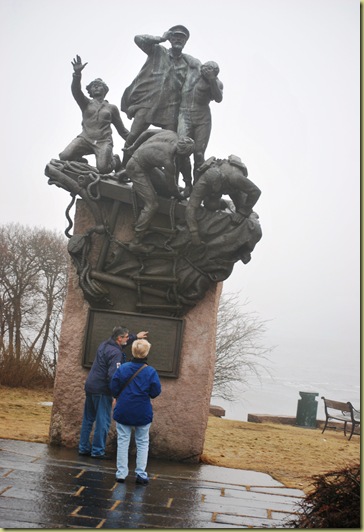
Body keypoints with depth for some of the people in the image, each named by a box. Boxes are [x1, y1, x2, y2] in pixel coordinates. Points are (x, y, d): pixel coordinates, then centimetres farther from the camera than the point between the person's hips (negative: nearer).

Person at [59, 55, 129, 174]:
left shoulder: (112, 108, 20)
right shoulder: (86, 104, 19)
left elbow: (122, 129, 21)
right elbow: (76, 91, -2)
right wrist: (77, 74, -20)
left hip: (104, 141, -1)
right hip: (85, 138, 1)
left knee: (102, 168, -27)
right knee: (65, 156, -24)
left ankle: (115, 161, 11)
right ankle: (82, 164, 10)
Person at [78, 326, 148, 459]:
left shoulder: (105, 344, 10)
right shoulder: (116, 353, -18)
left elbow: (123, 342, 32)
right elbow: (112, 375, -26)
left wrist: (135, 336, 40)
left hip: (90, 387, 9)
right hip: (102, 390, -9)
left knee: (88, 419, 14)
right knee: (103, 421, 0)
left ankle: (83, 448, 21)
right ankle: (97, 451, 4)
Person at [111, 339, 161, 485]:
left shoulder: (123, 368, -7)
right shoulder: (151, 371, -12)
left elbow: (113, 388, -3)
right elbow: (155, 392, -10)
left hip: (123, 411, 1)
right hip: (143, 413, -1)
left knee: (123, 441, 10)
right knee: (142, 443, 12)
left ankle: (121, 473, 10)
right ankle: (141, 474, 10)